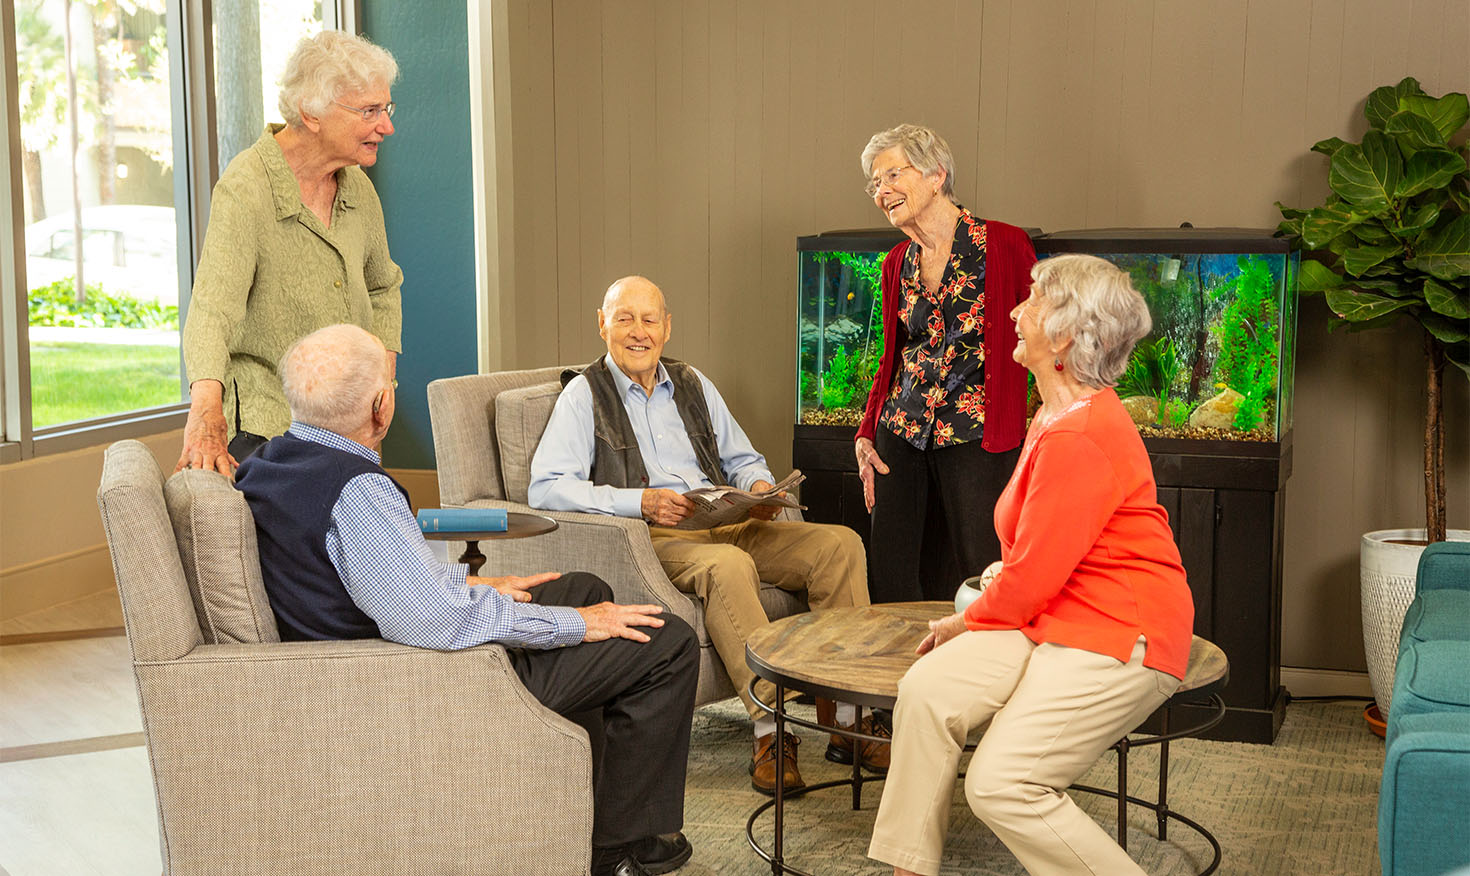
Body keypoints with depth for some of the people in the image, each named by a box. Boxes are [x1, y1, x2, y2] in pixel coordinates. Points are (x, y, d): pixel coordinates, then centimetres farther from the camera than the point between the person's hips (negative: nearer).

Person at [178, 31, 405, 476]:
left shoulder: (358, 190, 6)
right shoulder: (245, 189, -17)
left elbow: (382, 286, 25)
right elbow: (213, 303, -32)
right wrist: (206, 411, -46)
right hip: (264, 426, -7)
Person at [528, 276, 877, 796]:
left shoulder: (693, 386, 23)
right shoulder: (584, 394, 7)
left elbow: (742, 459, 27)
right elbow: (546, 487, -6)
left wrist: (759, 486, 1)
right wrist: (639, 501, -17)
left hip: (729, 523, 6)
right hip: (653, 538, -5)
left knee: (839, 543, -17)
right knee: (729, 566, -38)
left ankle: (847, 718, -19)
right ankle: (770, 728, -37)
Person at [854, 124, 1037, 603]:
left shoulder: (1005, 245, -5)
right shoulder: (898, 263, 12)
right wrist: (867, 434, 12)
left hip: (975, 437, -5)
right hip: (900, 436, 5)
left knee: (980, 577, -5)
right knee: (892, 580, 4)